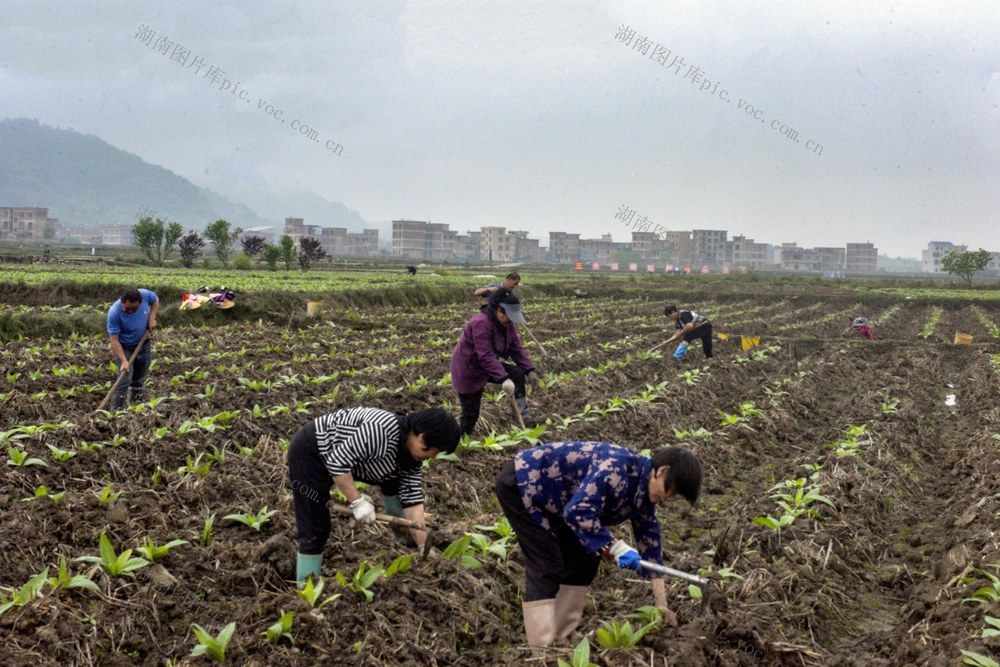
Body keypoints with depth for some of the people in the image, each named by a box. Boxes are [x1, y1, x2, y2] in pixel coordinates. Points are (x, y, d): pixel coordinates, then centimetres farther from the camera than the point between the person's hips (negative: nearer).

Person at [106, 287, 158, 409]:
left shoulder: (145, 295, -23)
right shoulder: (114, 313, -33)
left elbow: (155, 301, 3)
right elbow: (114, 340, -29)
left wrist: (152, 317, -12)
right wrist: (124, 361, -36)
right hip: (124, 347, -5)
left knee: (140, 377, 17)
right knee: (124, 380, -14)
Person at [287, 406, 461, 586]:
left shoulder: (413, 453, -5)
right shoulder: (381, 431, -33)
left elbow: (412, 499, -3)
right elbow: (337, 461, -32)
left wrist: (423, 546, -6)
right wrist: (358, 502, -28)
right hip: (309, 451, -8)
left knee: (395, 482, 7)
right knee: (316, 531, -10)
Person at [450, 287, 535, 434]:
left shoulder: (507, 323, -4)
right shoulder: (481, 323, -32)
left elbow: (517, 348, -1)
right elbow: (486, 356, -37)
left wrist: (530, 370, -12)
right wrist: (504, 379, -43)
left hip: (486, 367, 8)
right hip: (468, 372, -8)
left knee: (518, 374, -7)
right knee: (471, 414, 0)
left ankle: (524, 416, -2)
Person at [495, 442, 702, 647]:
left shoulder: (644, 494, -1)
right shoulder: (616, 468, -30)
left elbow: (650, 543, 5)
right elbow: (578, 512, -37)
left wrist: (661, 605, 4)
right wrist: (616, 547, -34)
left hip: (549, 497, 10)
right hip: (521, 482, -10)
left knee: (584, 559, 7)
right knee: (547, 567, -15)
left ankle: (562, 637, 13)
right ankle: (542, 647, -12)